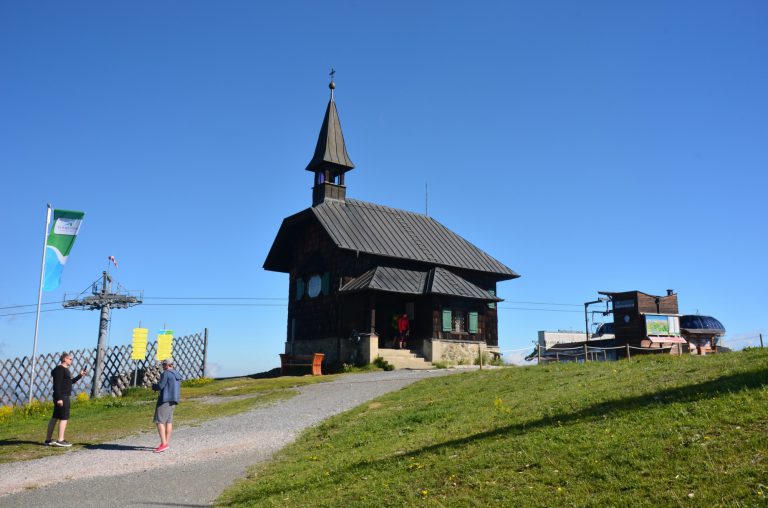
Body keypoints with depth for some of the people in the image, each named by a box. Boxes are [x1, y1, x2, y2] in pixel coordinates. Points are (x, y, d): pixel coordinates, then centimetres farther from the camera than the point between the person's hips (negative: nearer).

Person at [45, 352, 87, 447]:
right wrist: (59, 398, -24)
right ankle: (60, 440, -4)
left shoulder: (65, 369, 18)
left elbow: (70, 381, 26)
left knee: (55, 417, 14)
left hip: (63, 397, 10)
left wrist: (80, 375, 17)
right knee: (64, 418, -6)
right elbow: (57, 385, -20)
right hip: (62, 397, -10)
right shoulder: (60, 369, -13)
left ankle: (48, 439, 20)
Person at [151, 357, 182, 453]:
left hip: (165, 400, -9)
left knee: (159, 421, -8)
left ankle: (164, 444, -15)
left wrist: (154, 386, 7)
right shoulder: (177, 375, 16)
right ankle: (166, 443, 13)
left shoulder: (166, 373, -11)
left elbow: (160, 386, -15)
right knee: (169, 421, 10)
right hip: (173, 400, 9)